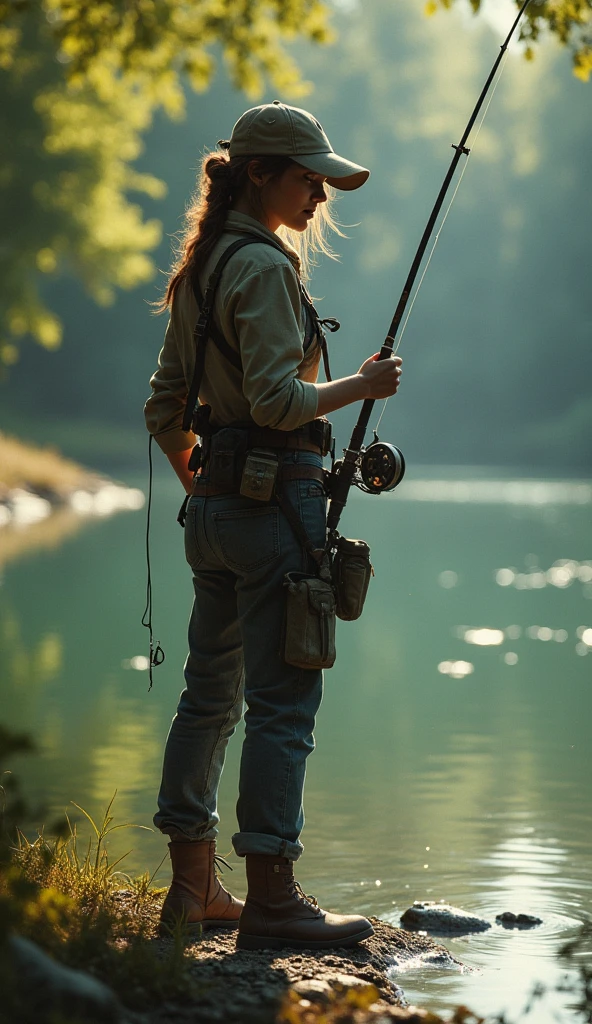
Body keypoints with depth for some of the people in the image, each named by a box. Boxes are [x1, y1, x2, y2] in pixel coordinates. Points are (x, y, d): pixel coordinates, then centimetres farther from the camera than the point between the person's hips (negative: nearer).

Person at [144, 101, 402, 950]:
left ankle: (193, 888, 19)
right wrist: (360, 386, -8)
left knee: (209, 693, 12)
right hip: (277, 495, -10)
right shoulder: (265, 266, -13)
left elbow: (164, 408, 18)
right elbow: (278, 401, -22)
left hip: (216, 502, 10)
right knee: (282, 703, -5)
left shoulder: (201, 268, 15)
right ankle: (272, 901, -3)